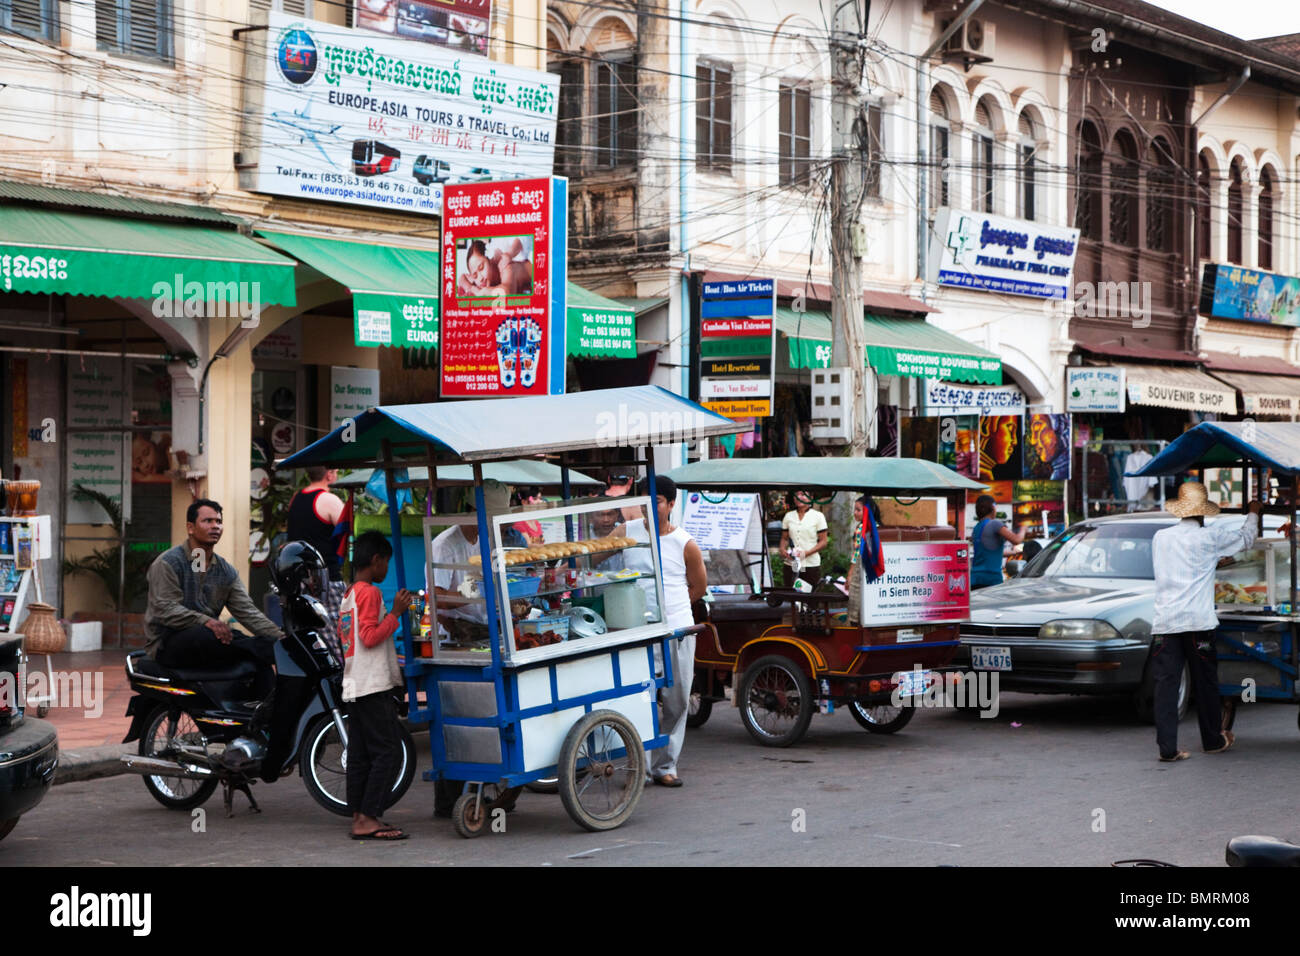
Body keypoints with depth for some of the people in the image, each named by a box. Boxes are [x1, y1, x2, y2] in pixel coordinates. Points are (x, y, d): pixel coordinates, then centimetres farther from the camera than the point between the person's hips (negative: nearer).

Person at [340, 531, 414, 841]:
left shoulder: (348, 595, 17)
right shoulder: (369, 593, -11)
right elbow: (370, 636, -18)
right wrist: (396, 613, -13)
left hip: (353, 686, 10)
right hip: (374, 685, -10)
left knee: (360, 754, 8)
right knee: (387, 751, -9)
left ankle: (359, 817, 8)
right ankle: (368, 818, -13)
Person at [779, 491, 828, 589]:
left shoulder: (818, 516, 2)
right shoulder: (788, 516, 12)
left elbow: (823, 541, -1)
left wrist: (806, 553, -15)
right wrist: (783, 549, -5)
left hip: (811, 565, -3)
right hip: (791, 565, 3)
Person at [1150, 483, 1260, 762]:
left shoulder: (1160, 537, 10)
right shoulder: (1209, 537, -2)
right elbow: (1246, 538, 13)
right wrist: (1253, 512, 34)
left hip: (1164, 621, 3)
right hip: (1197, 621, -3)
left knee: (1166, 684, -1)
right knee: (1205, 683, 11)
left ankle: (1167, 748, -7)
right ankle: (1213, 740, 26)